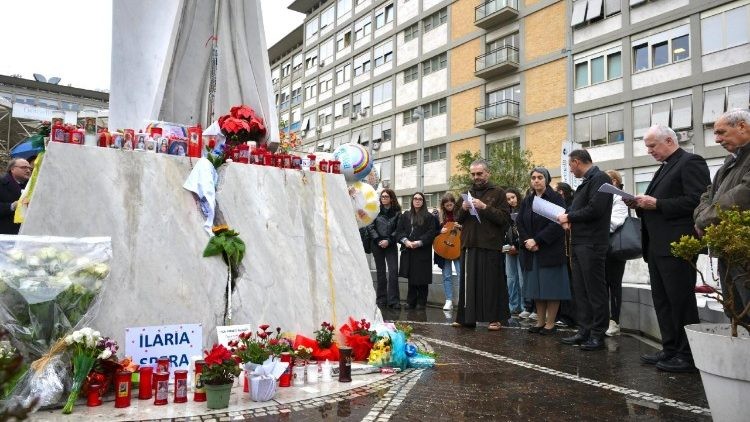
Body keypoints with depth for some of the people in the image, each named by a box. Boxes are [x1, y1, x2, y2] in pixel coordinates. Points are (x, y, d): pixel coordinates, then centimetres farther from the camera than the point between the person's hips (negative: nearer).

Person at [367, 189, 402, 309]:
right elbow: (370, 227, 0)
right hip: (377, 245, 1)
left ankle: (393, 300, -3)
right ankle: (381, 299, 14)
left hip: (391, 245, -1)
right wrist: (378, 240, -9)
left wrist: (388, 240, -12)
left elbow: (399, 229, -1)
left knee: (393, 271, -7)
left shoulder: (397, 212, 4)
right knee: (380, 272, 7)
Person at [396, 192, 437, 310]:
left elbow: (431, 233, -5)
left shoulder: (429, 217, 3)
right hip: (408, 251, 3)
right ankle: (411, 302, 12)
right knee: (410, 277, 5)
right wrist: (405, 240, -10)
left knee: (421, 277, -1)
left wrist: (419, 242, -16)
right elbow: (399, 231, 8)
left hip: (423, 252, -3)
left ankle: (421, 302, 8)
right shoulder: (405, 215, 14)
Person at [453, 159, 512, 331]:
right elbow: (458, 220, 17)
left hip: (490, 246, -4)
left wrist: (485, 207, -17)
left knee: (492, 282, -1)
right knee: (468, 283, 5)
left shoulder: (498, 193, 2)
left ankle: (496, 318, 8)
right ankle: (467, 317, 11)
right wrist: (463, 209, -4)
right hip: (469, 245, 4)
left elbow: (505, 218, -8)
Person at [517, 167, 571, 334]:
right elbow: (519, 222, 5)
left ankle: (550, 323, 6)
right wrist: (528, 241, -11)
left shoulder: (555, 198, -5)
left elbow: (556, 224, -15)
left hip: (550, 250, -5)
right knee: (536, 287, 8)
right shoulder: (527, 200, 12)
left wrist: (537, 240, -18)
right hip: (531, 251, 5)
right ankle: (540, 321, 16)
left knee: (551, 286, -1)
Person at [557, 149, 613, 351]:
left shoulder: (599, 178, -11)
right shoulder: (586, 181, 19)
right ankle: (584, 331, 19)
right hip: (579, 243, 10)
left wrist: (569, 216, -10)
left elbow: (595, 209, -22)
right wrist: (568, 217, 0)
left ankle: (597, 335, 6)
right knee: (580, 289, 12)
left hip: (591, 244, -10)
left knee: (595, 290, -2)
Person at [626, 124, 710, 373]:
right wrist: (641, 205, 5)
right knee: (661, 300, 12)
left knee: (681, 301, -4)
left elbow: (696, 201, -19)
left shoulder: (691, 163, -7)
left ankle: (687, 356, 5)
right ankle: (670, 350, 20)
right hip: (657, 246, 10)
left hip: (676, 246, -10)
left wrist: (657, 204, -18)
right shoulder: (665, 168, 22)